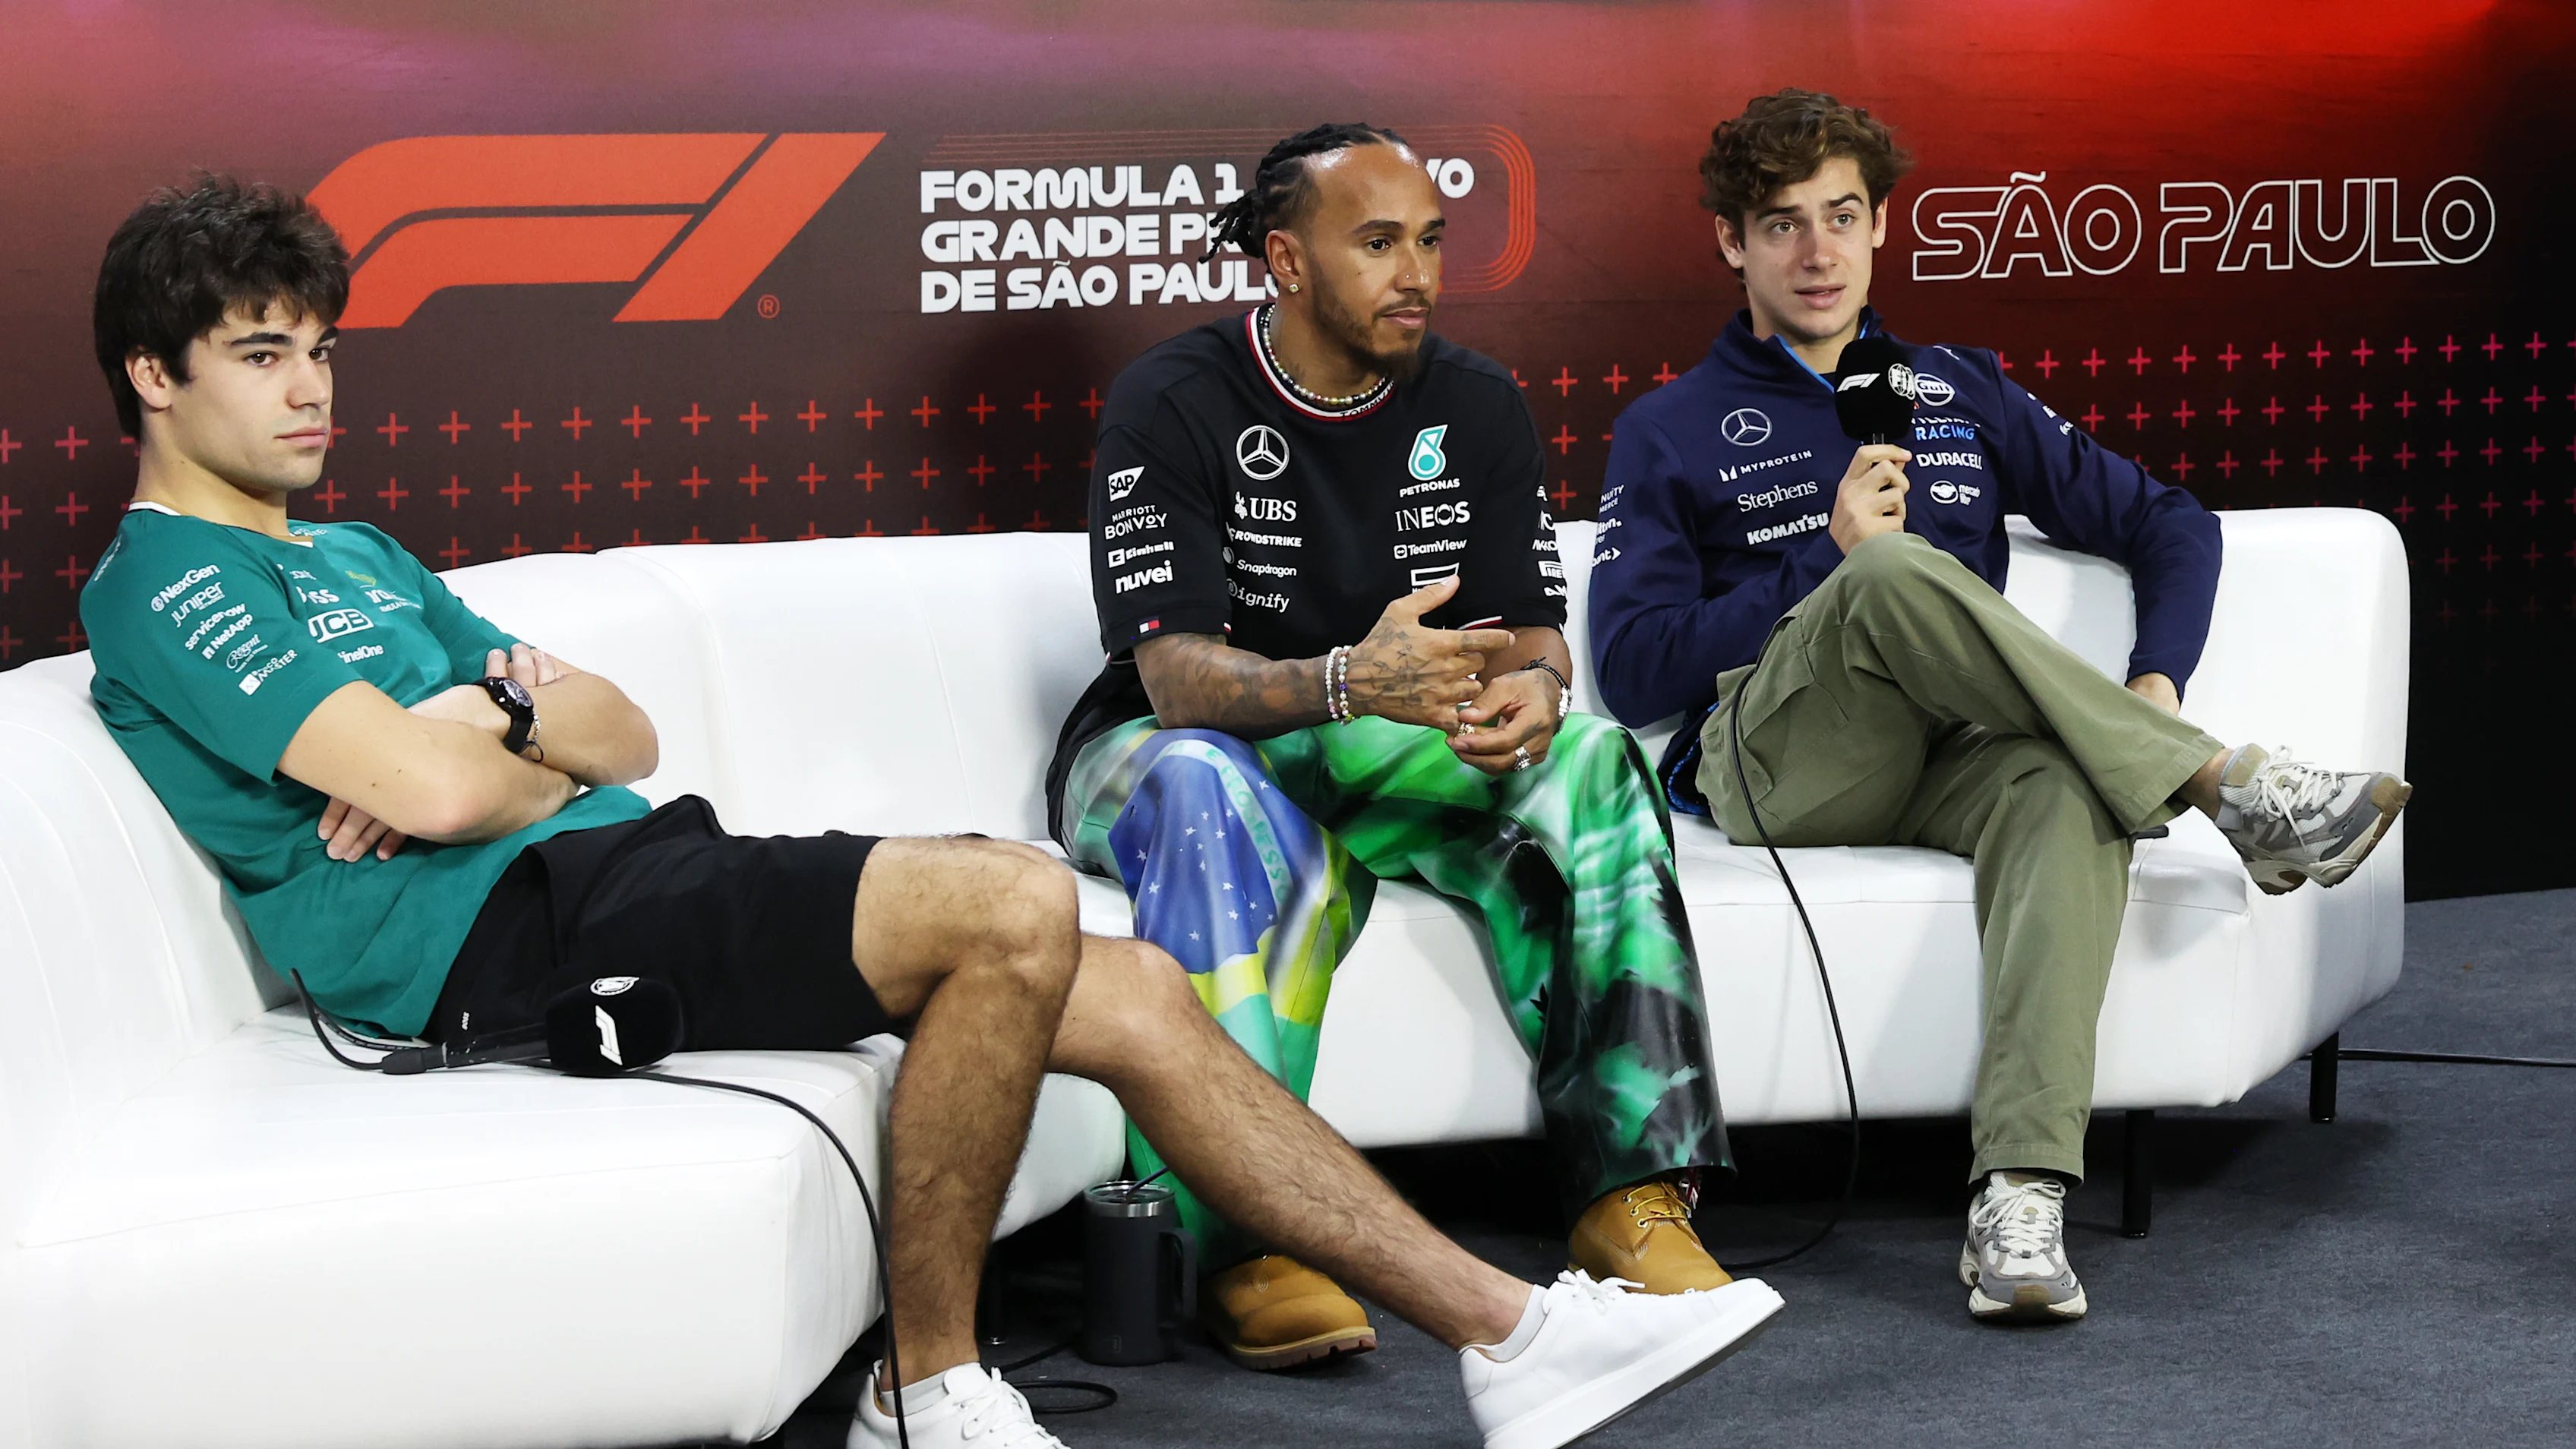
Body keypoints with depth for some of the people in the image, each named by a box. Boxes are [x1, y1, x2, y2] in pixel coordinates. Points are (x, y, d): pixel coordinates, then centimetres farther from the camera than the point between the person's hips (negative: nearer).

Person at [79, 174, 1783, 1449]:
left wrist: (498, 713, -2)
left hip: (626, 870, 9)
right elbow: (434, 794, -18)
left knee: (1134, 991, -1)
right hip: (492, 938, -9)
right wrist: (547, 758, 4)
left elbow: (629, 733, 20)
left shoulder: (355, 557, 27)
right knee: (1014, 901, -28)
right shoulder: (168, 585, -4)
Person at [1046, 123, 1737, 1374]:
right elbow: (1178, 673, -24)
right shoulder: (1173, 404, -14)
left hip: (1385, 751, 4)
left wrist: (1528, 690, -30)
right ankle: (1248, 1243, -43)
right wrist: (1348, 682, -45)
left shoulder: (1474, 407, 2)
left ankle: (1630, 1190, -26)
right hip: (1170, 747, -4)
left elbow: (1529, 633, -2)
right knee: (1215, 801, -40)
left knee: (1586, 758, -23)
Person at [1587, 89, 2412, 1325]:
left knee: (2068, 785, -36)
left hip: (1949, 761, 3)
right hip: (1776, 766, -2)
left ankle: (2021, 1199, -51)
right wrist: (1832, 561, -6)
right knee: (1893, 576, -34)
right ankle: (2228, 787, -29)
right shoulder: (1671, 434, 15)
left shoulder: (1958, 392, 25)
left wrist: (2153, 687, 4)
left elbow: (2167, 524, 24)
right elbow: (1631, 670, 2)